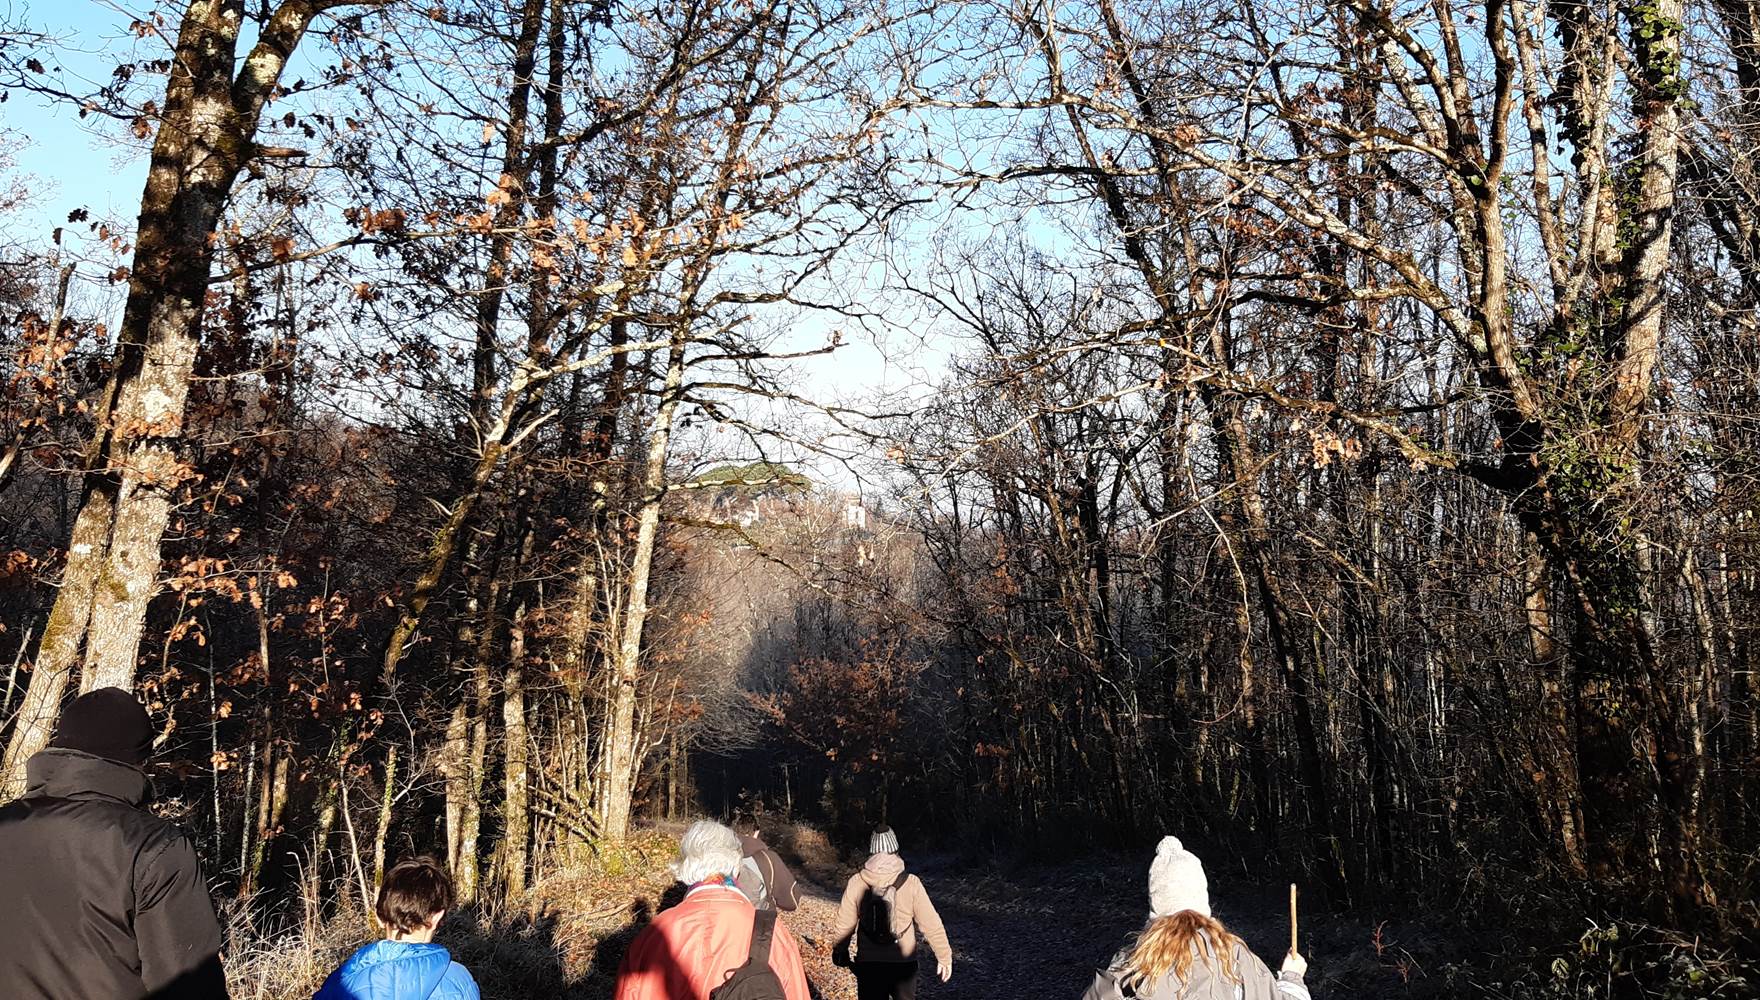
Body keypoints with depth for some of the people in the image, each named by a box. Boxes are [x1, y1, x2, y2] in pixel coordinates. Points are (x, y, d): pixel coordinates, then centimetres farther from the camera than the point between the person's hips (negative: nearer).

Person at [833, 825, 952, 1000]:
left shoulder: (856, 883, -10)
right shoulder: (911, 883, -14)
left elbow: (844, 925, -3)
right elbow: (931, 925, -10)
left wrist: (840, 951, 15)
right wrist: (944, 957, 2)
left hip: (868, 964, 1)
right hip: (904, 963, -1)